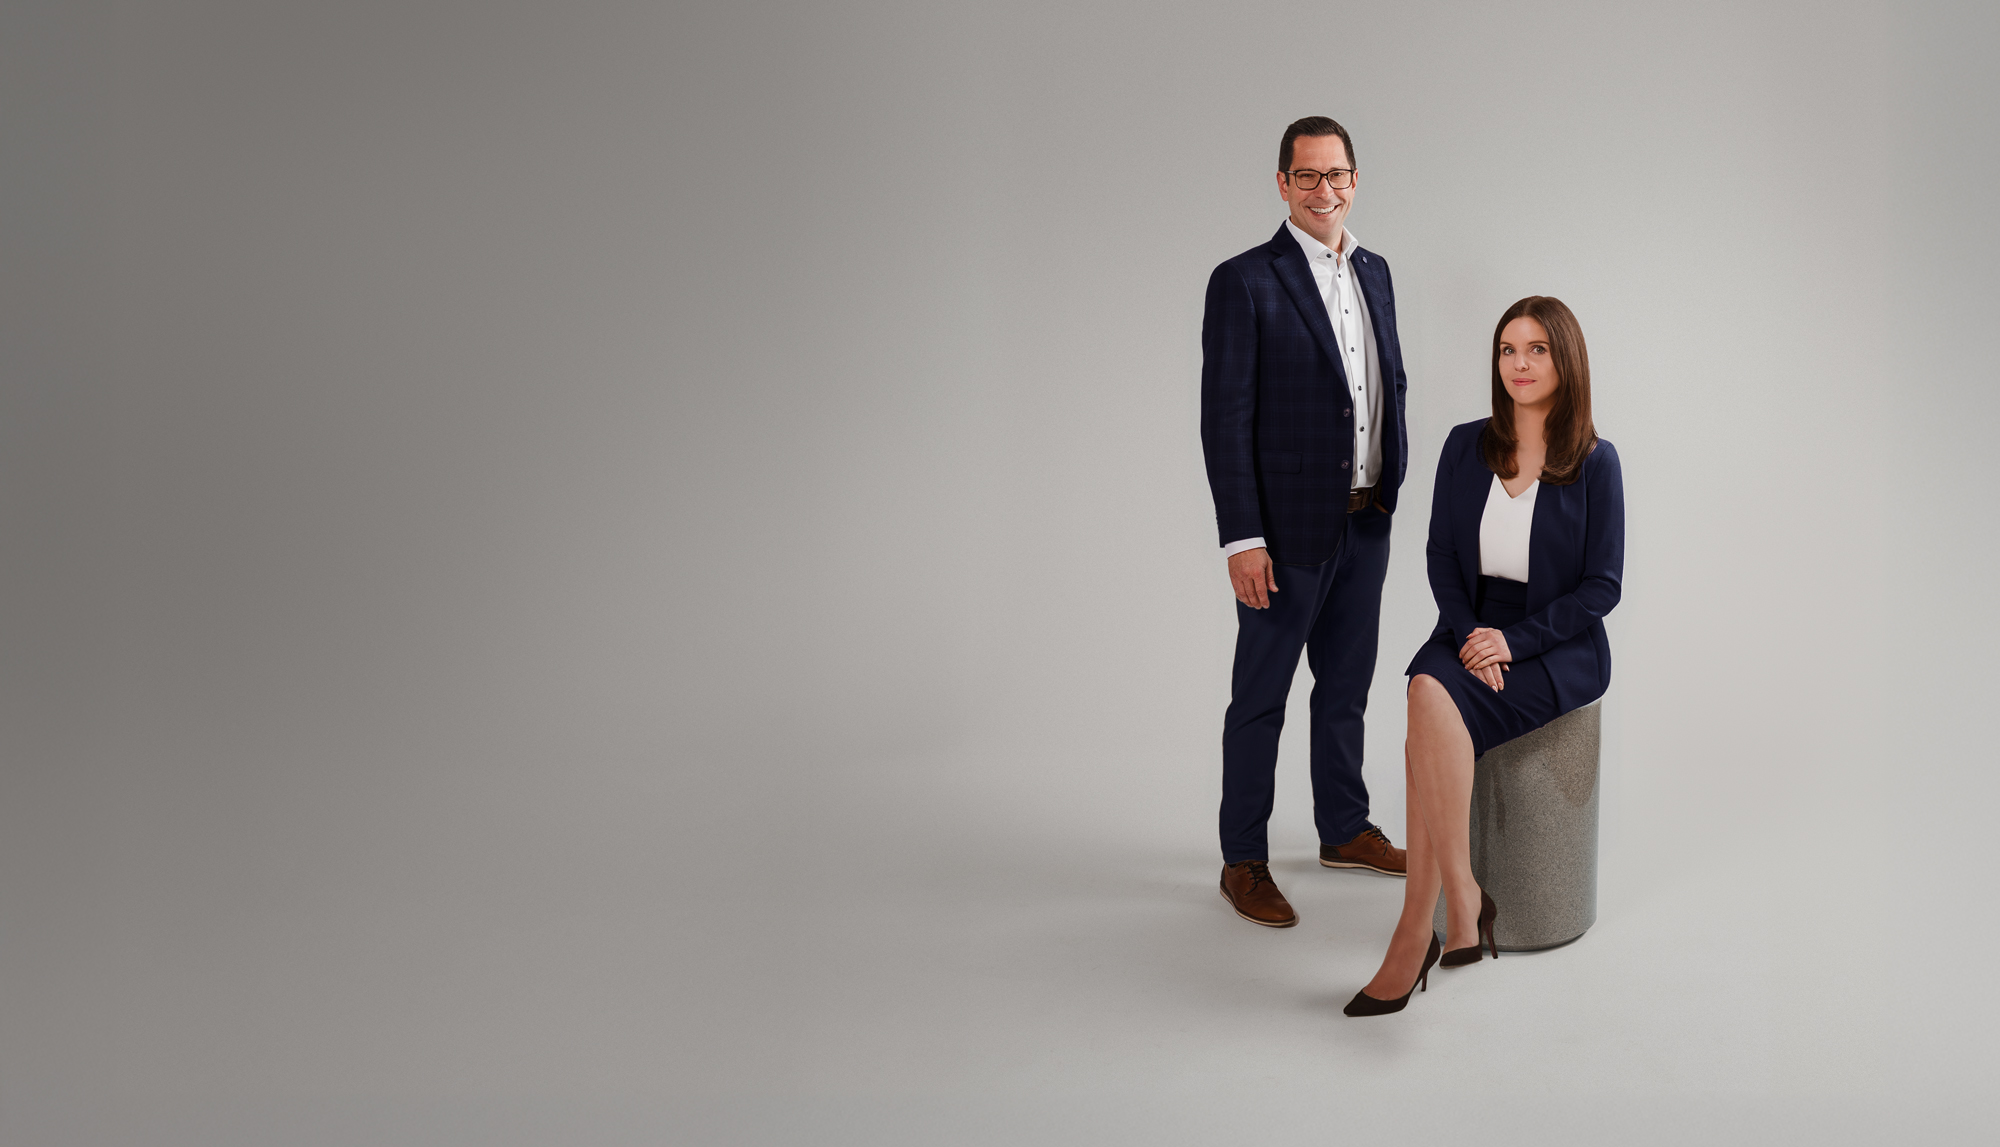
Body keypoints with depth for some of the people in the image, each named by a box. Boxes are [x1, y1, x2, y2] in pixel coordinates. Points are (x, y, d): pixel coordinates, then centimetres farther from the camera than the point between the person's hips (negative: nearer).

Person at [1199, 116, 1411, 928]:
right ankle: (1243, 862, 15)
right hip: (1289, 529, -6)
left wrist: (1394, 486, 13)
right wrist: (1242, 538, -18)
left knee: (1346, 686, 18)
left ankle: (1345, 831, 34)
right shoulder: (1244, 282, -11)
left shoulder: (1375, 273, 10)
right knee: (1261, 697, 4)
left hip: (1367, 524, 7)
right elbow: (1225, 419, -14)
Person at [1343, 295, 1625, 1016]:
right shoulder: (1467, 446, 7)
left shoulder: (1594, 463, -3)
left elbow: (1601, 587, -4)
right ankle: (1461, 903, -27)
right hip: (1471, 631, 4)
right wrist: (1469, 635, -10)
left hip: (1559, 647, -3)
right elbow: (1441, 553, 8)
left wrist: (1513, 641, -16)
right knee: (1429, 695, -33)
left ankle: (1416, 933, -26)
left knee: (1430, 725, -31)